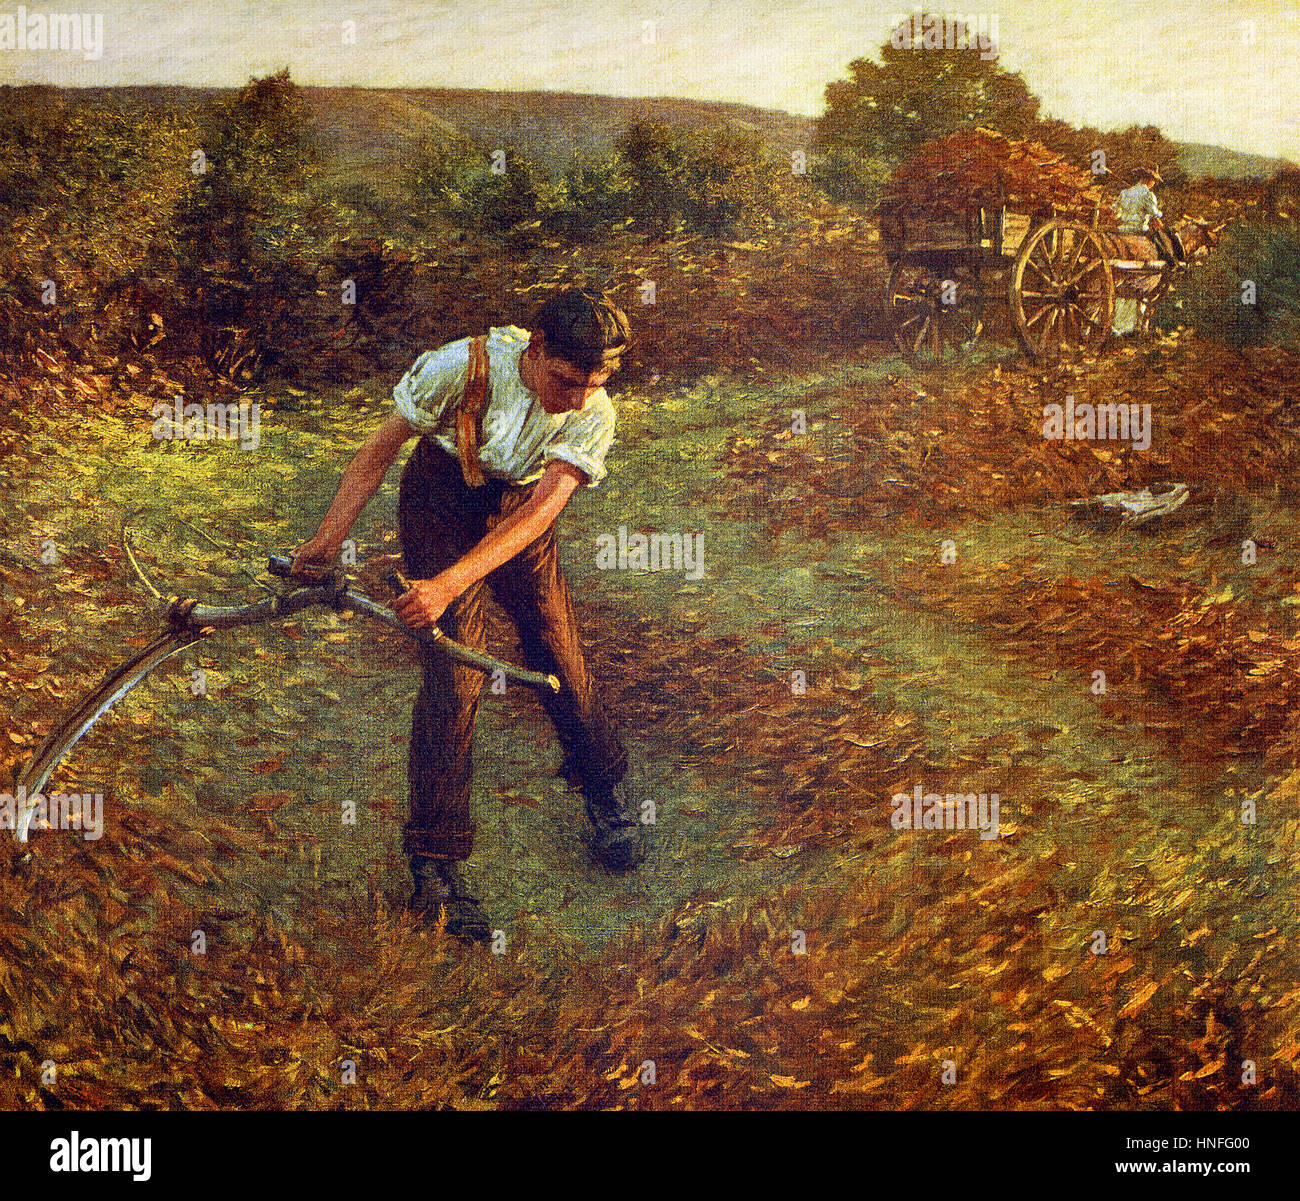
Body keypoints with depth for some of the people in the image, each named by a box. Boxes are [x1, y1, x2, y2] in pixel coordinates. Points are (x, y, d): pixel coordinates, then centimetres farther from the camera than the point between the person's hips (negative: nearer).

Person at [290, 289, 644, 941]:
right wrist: (328, 538, -24)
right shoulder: (462, 366, -30)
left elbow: (543, 508, -34)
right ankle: (434, 861, -5)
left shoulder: (594, 414, -25)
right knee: (453, 676, -11)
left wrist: (449, 584, -44)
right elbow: (381, 447, -19)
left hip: (520, 511, 3)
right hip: (440, 502, -2)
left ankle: (606, 792, 34)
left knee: (560, 657, 5)